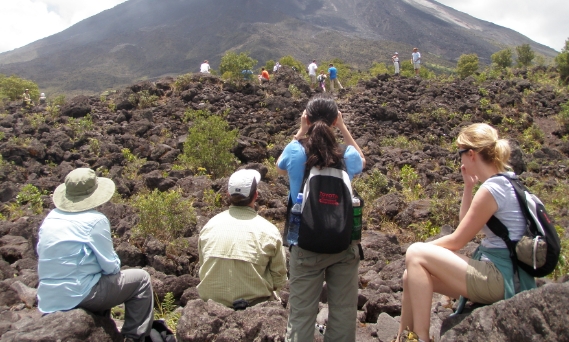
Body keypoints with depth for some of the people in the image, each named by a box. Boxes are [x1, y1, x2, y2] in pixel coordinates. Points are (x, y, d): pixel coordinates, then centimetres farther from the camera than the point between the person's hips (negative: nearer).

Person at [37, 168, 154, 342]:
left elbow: (44, 256, 15)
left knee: (104, 279, 33)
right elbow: (110, 266, -12)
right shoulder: (95, 220, -15)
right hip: (78, 296, -8)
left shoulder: (51, 217, 5)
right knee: (141, 278, 5)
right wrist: (116, 266, 12)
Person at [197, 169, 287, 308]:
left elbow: (202, 266, 8)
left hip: (212, 300, 4)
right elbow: (279, 280, -5)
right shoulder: (269, 231, -12)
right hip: (252, 301, -4)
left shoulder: (210, 225, -4)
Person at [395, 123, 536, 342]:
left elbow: (457, 240, -14)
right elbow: (466, 229, 15)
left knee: (415, 254, -14)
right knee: (412, 275, 7)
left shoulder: (491, 189, -18)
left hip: (499, 279, -9)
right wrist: (468, 187, 9)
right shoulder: (505, 183, 10)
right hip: (504, 276, 9)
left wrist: (423, 248, 1)